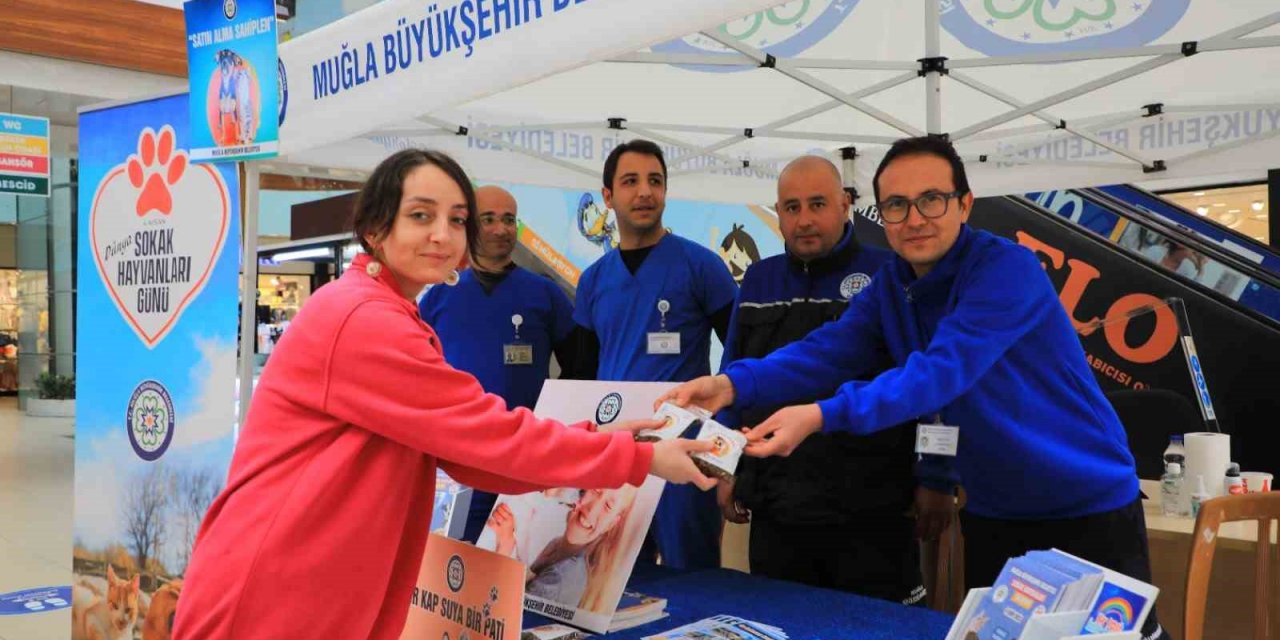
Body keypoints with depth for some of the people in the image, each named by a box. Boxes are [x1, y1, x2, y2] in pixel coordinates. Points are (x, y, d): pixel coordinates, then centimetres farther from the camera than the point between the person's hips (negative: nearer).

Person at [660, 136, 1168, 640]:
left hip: (1089, 509, -6)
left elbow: (943, 370, -34)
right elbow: (827, 351, -15)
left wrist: (822, 416, -46)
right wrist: (734, 384, -33)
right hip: (993, 515, 6)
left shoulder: (1006, 268, -21)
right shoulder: (889, 287, 0)